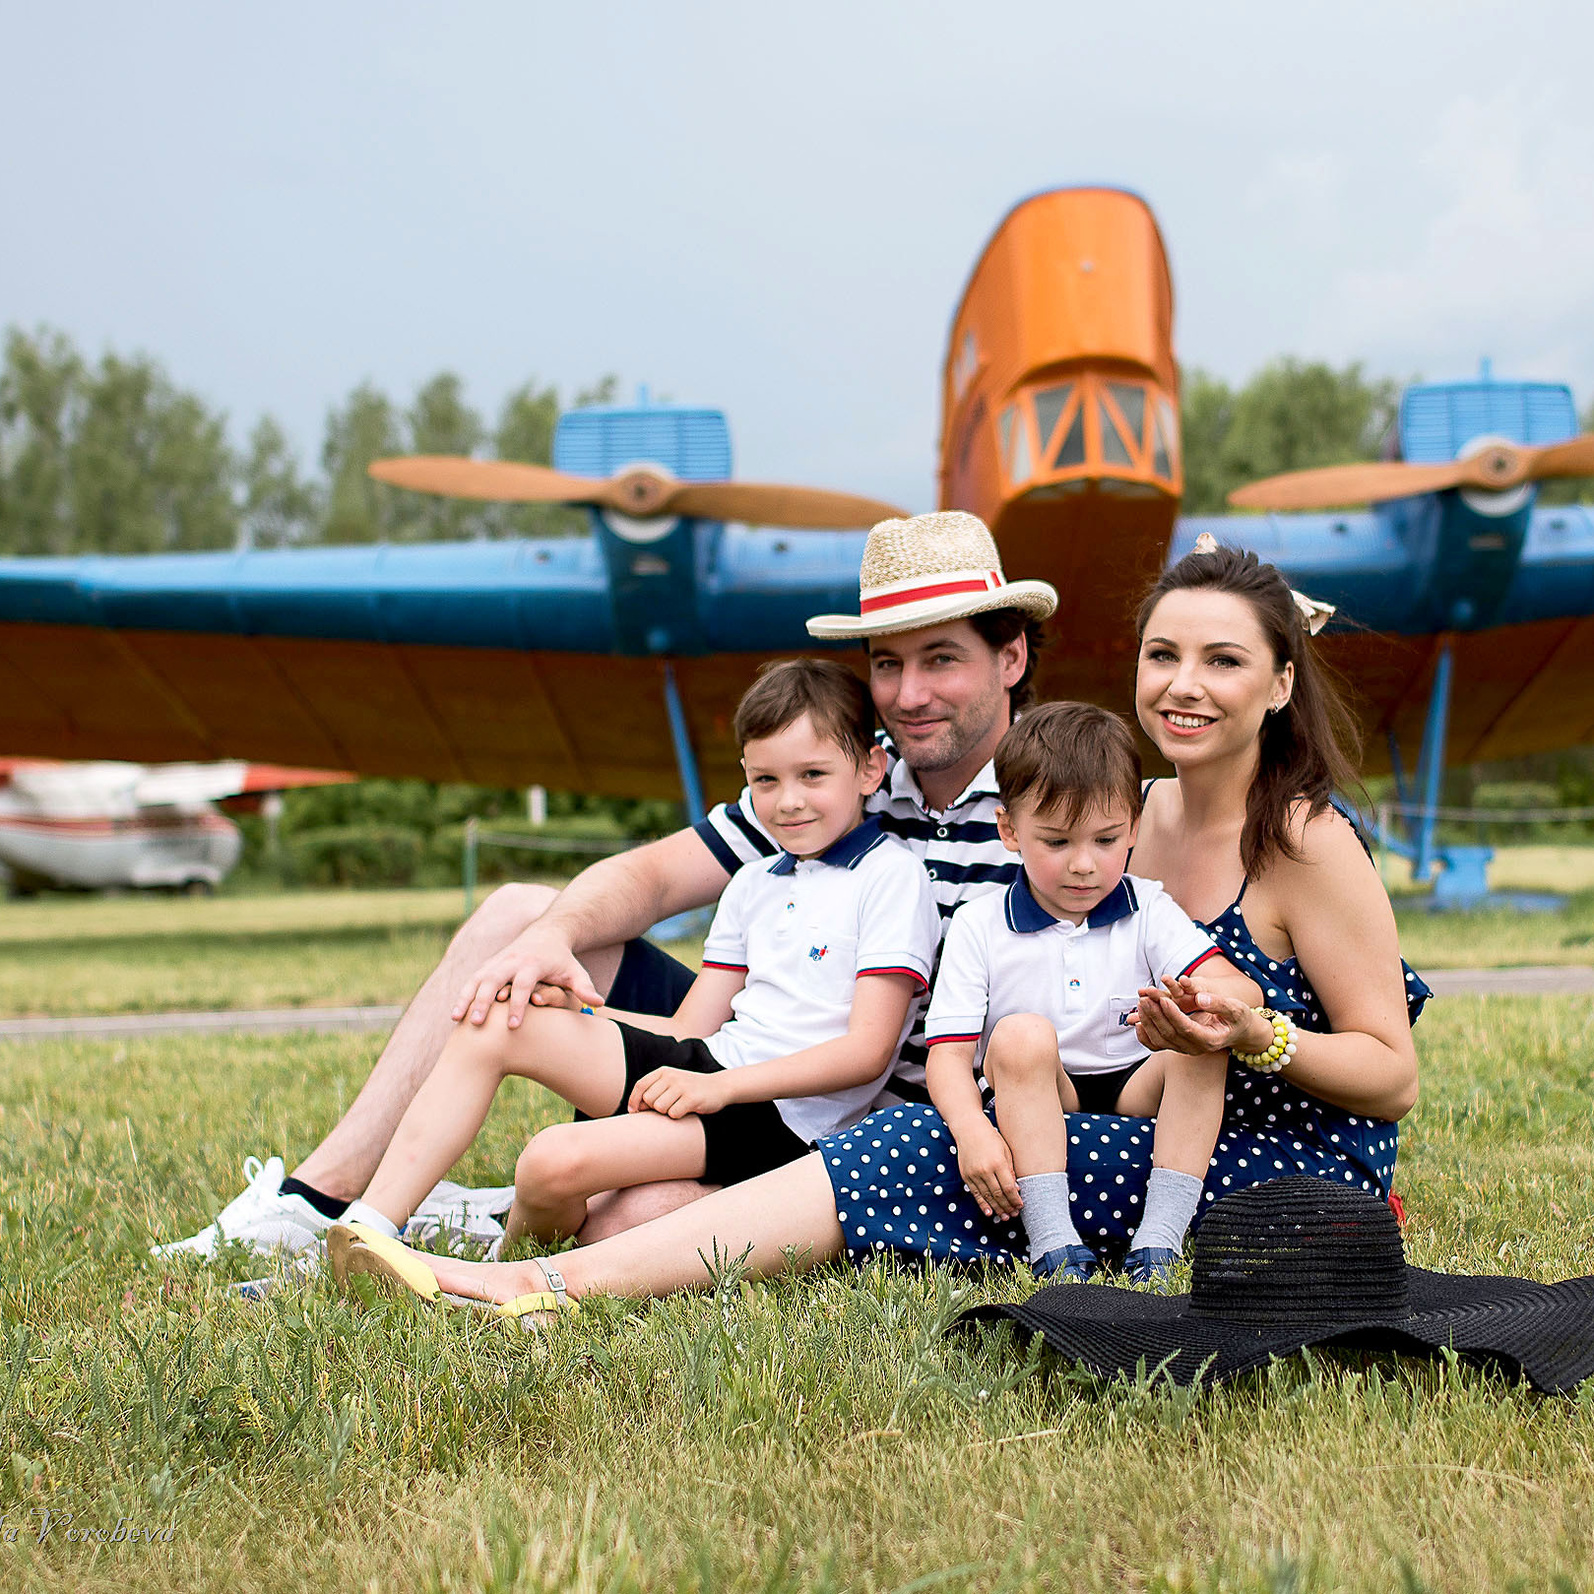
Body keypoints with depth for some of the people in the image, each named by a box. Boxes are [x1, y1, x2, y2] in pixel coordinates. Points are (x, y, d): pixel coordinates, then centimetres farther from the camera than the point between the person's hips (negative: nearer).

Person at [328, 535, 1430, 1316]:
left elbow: (1393, 1078, -11)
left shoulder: (1308, 841, -12)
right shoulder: (1150, 813, 11)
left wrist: (1251, 1036, -27)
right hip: (1183, 1142, 7)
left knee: (916, 1159, -23)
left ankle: (565, 1279, -26)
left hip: (1305, 1174, -7)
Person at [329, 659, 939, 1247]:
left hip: (783, 1115, -8)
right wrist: (568, 1012, 3)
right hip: (705, 1063, 8)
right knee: (494, 1026, -5)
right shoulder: (754, 883, 18)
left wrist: (722, 1087, -20)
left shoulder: (893, 877, -6)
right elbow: (692, 1027, 16)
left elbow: (867, 1049, -13)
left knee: (557, 1162, -29)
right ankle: (369, 1226, -9)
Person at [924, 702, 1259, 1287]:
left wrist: (1205, 999, -39)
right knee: (1021, 1035, -29)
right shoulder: (978, 927, 1)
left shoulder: (1149, 913, 3)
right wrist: (972, 1129, -28)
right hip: (1033, 1110, -1)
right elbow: (949, 1053, -6)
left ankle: (1158, 1240, -29)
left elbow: (1243, 990, -12)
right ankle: (1053, 1244, -35)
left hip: (1138, 1098, 1)